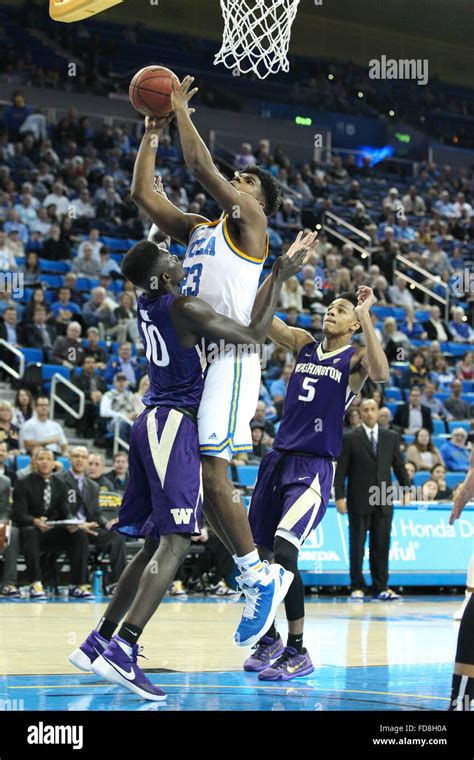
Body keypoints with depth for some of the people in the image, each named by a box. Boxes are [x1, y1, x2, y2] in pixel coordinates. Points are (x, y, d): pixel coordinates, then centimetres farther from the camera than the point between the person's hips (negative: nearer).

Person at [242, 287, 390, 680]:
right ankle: (269, 639, 28)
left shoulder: (355, 358, -2)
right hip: (279, 458, 6)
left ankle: (298, 653, -10)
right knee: (256, 552, 9)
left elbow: (381, 374, -25)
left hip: (315, 467, -6)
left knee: (284, 552, -20)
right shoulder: (303, 344, 12)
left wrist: (365, 316, -24)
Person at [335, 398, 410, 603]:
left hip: (383, 501, 3)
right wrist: (339, 496, -9)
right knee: (357, 546, 0)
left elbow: (399, 466, 14)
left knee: (381, 546, 4)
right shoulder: (350, 439, 0)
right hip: (359, 501, -3)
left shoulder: (391, 437, 11)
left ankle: (381, 588, 9)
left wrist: (406, 489, 3)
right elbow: (341, 470, -2)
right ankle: (357, 588, 6)